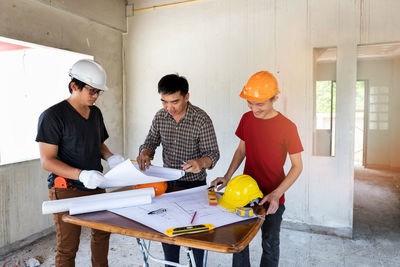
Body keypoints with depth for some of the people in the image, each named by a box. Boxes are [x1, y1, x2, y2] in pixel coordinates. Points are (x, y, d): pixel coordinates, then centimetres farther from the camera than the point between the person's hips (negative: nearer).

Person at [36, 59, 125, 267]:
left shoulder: (95, 113, 8)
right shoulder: (53, 116, -13)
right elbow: (47, 161, -17)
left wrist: (110, 157, -1)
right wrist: (81, 174, -30)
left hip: (95, 187, 7)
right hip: (67, 190, -7)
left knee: (102, 232, 19)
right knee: (68, 248, 3)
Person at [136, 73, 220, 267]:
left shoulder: (201, 119, -17)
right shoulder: (160, 117, -4)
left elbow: (213, 153, -15)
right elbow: (150, 142, 5)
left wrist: (201, 162, -38)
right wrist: (145, 153, -19)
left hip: (194, 183, -4)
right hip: (167, 181, 4)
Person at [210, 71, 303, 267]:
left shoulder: (287, 127, -17)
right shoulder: (247, 119, -2)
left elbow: (297, 166, -12)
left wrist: (276, 194, -23)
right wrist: (227, 176, -2)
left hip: (272, 198, -4)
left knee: (270, 244, 14)